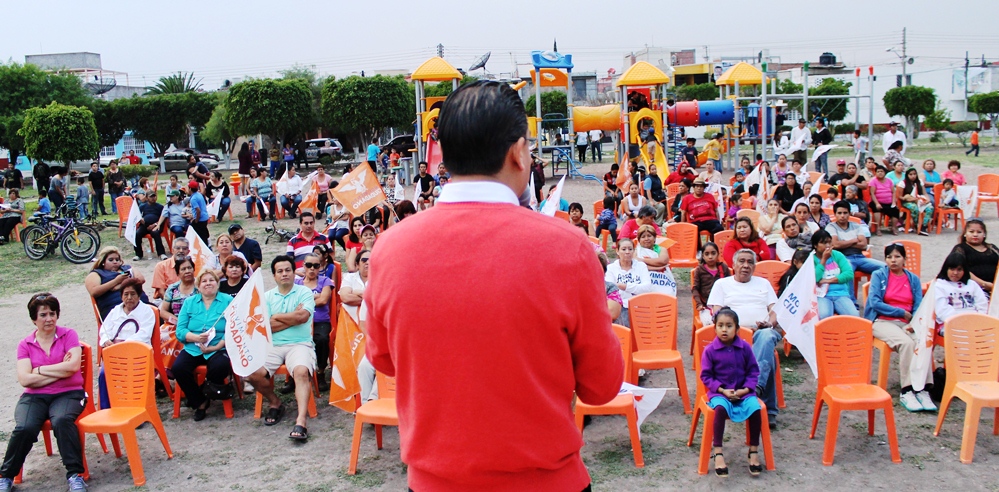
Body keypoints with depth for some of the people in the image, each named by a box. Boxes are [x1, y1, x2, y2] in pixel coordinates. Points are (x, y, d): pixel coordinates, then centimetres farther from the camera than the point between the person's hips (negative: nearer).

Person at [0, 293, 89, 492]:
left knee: (62, 420, -35)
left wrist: (39, 369, -3)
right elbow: (24, 379, -4)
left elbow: (73, 366, -10)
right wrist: (60, 371, -8)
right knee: (24, 428, -29)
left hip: (67, 394, -2)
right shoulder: (25, 345, 10)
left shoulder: (68, 335, 6)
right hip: (34, 397, 2)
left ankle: (75, 475, -27)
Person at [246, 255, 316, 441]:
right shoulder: (267, 296, 13)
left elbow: (303, 316, -13)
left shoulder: (304, 292, 6)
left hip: (300, 344, -3)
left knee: (301, 371, -33)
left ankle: (301, 422, -39)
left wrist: (276, 317, 0)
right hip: (272, 346, 3)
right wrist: (293, 318, -5)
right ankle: (275, 403, 9)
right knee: (253, 373, -20)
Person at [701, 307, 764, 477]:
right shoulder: (710, 350, -6)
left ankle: (754, 452, -7)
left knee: (755, 408, -26)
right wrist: (722, 390, -14)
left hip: (743, 391, 2)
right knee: (720, 408, -34)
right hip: (719, 392, -2)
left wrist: (745, 389, -9)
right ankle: (717, 453, -27)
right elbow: (706, 376, -2)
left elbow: (753, 371, 5)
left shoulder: (745, 347, -1)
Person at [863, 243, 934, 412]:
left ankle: (923, 390, -30)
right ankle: (907, 391, -28)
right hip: (882, 321, -3)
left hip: (906, 323, 3)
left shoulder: (913, 279, 15)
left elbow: (919, 307, 4)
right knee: (907, 342, -32)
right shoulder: (879, 275, 6)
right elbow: (874, 303, -6)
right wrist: (902, 313, -7)